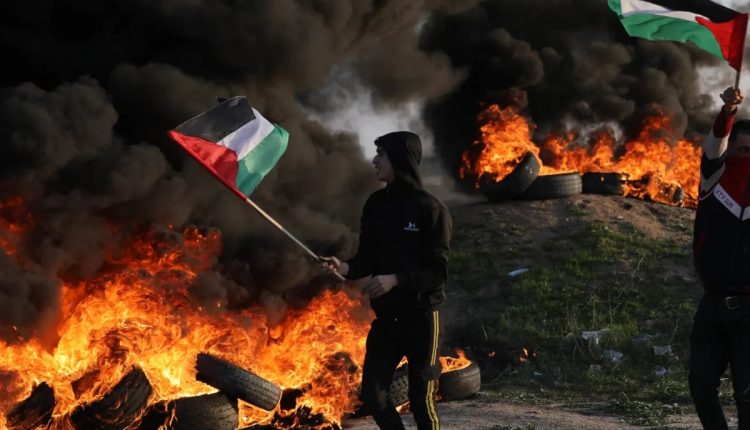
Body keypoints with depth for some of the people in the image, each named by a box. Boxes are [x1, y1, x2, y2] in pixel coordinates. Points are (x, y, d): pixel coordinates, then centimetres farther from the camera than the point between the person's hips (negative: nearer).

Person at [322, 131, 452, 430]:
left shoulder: (431, 209, -12)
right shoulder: (376, 205, 6)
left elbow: (438, 270, -14)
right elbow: (368, 257, 9)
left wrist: (395, 280, -25)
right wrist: (345, 268, -12)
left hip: (421, 316, -5)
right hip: (386, 316, 5)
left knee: (421, 399, 1)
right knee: (372, 394, 2)